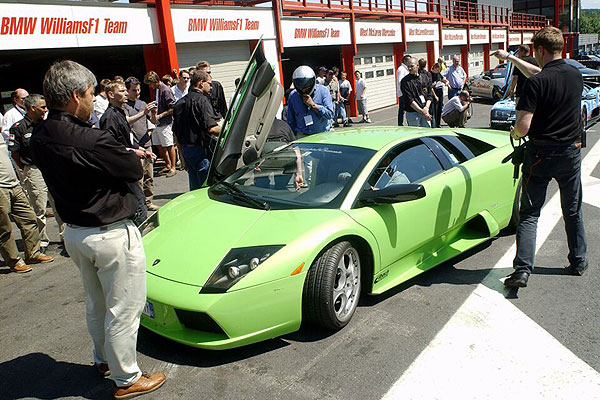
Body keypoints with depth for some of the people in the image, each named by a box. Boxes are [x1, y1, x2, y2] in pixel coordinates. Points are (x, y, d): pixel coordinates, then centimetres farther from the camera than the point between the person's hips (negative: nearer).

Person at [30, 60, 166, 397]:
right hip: (112, 235, -9)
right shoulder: (91, 141, -28)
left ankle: (103, 360, 45)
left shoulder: (41, 137, -1)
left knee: (96, 304, 26)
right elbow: (134, 170, -17)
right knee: (123, 309, 8)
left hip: (74, 231, 9)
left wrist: (128, 154, 2)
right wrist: (133, 155, 4)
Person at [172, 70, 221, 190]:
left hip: (185, 149, 9)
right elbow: (211, 128, -22)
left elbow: (176, 133, 17)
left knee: (194, 188, 16)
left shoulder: (180, 103, 15)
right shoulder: (202, 100, -11)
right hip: (199, 149, -8)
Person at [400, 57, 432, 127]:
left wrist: (426, 107, -8)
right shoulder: (405, 81, -5)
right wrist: (422, 111, -18)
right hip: (412, 113, -5)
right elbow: (409, 100, -13)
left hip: (425, 112, 5)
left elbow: (429, 95, 11)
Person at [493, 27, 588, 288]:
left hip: (541, 154, -5)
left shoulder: (537, 83, -17)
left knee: (529, 214, 1)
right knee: (573, 211, 19)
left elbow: (523, 126, -23)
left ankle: (522, 271, -5)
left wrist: (514, 132, 1)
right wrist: (510, 58, 29)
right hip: (571, 152, 5)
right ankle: (579, 262, 31)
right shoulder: (576, 75, 3)